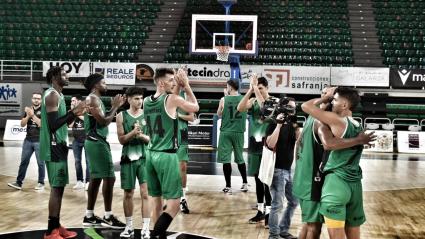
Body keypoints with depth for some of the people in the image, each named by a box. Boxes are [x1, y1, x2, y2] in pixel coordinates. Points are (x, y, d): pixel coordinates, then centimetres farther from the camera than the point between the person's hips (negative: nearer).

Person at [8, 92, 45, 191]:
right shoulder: (28, 110, 10)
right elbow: (22, 124, 5)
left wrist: (33, 115, -19)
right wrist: (28, 116, -12)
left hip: (40, 141, -4)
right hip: (28, 140, 5)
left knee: (40, 163, 3)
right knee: (23, 161, 5)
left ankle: (41, 183, 11)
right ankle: (19, 182, 8)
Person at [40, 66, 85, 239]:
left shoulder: (58, 95, 18)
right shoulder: (52, 95, -14)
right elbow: (53, 124, -23)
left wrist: (75, 114, 13)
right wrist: (73, 111, -21)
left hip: (58, 145, 10)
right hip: (54, 147, -10)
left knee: (59, 186, 12)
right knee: (57, 187, -9)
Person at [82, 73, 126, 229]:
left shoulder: (96, 99, 18)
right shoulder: (92, 99, -13)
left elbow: (103, 120, 21)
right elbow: (103, 122, -20)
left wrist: (115, 107, 15)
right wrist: (115, 107, -9)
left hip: (96, 142, 11)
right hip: (97, 142, -11)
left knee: (96, 178, 11)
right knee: (109, 177, -8)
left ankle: (89, 216, 15)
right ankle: (108, 217, -3)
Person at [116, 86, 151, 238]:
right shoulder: (121, 116, 1)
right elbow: (121, 140, -2)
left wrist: (142, 136, -18)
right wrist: (133, 132, -18)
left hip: (144, 158, 0)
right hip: (128, 158, 1)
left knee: (145, 193, -5)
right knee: (128, 193, 9)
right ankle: (129, 227, 22)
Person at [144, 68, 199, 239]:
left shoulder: (146, 101, 9)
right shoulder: (172, 99, -10)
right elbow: (195, 107, 5)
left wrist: (177, 88, 21)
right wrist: (186, 86, 11)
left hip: (151, 154, 7)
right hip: (166, 155, -7)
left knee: (156, 201, 13)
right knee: (174, 203, -4)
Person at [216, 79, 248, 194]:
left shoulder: (224, 100, -8)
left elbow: (219, 114, 8)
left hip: (226, 132, -3)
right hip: (239, 132, 3)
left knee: (225, 159, 1)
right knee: (240, 158, 17)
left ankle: (228, 187, 1)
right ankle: (245, 184, 22)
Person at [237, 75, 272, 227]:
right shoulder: (253, 101, 7)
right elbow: (240, 108, -11)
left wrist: (256, 88, -21)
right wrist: (250, 90, -16)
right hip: (254, 144, 5)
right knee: (258, 179, 11)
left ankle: (268, 212, 1)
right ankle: (260, 210, 21)